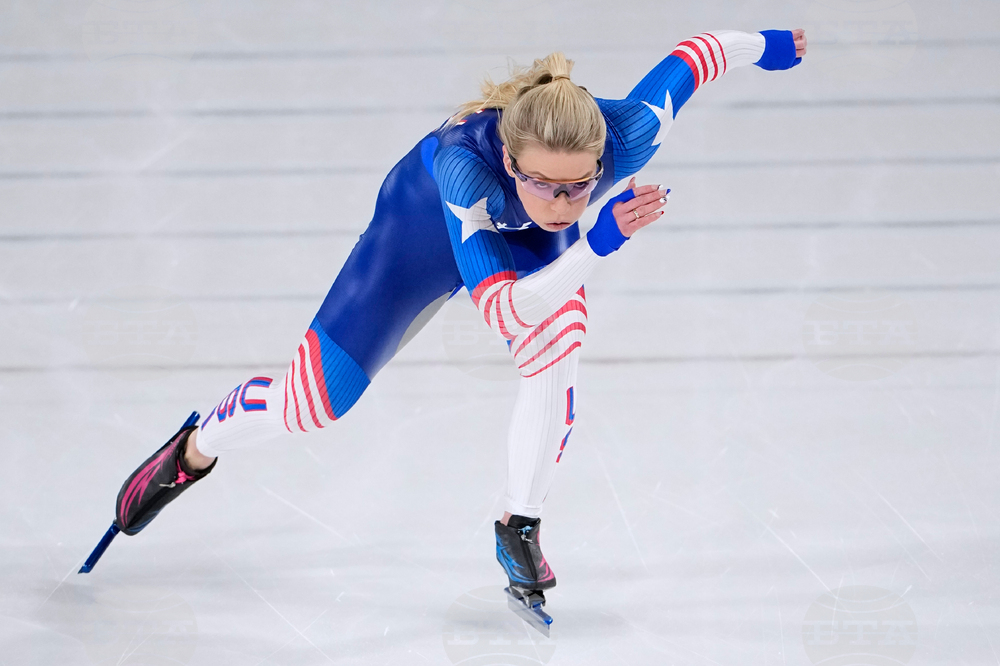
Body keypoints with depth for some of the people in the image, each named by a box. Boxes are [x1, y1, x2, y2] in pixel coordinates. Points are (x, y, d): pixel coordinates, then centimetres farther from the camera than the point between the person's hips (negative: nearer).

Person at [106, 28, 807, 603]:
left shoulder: (626, 135, -40)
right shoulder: (462, 163, -48)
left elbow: (693, 57, -21)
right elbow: (505, 310, -50)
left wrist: (763, 45, -1)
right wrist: (599, 244, -63)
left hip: (526, 237, 2)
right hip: (424, 228, -2)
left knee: (559, 337, -32)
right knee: (310, 404, 1)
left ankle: (521, 528, -12)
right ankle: (196, 450, 34)